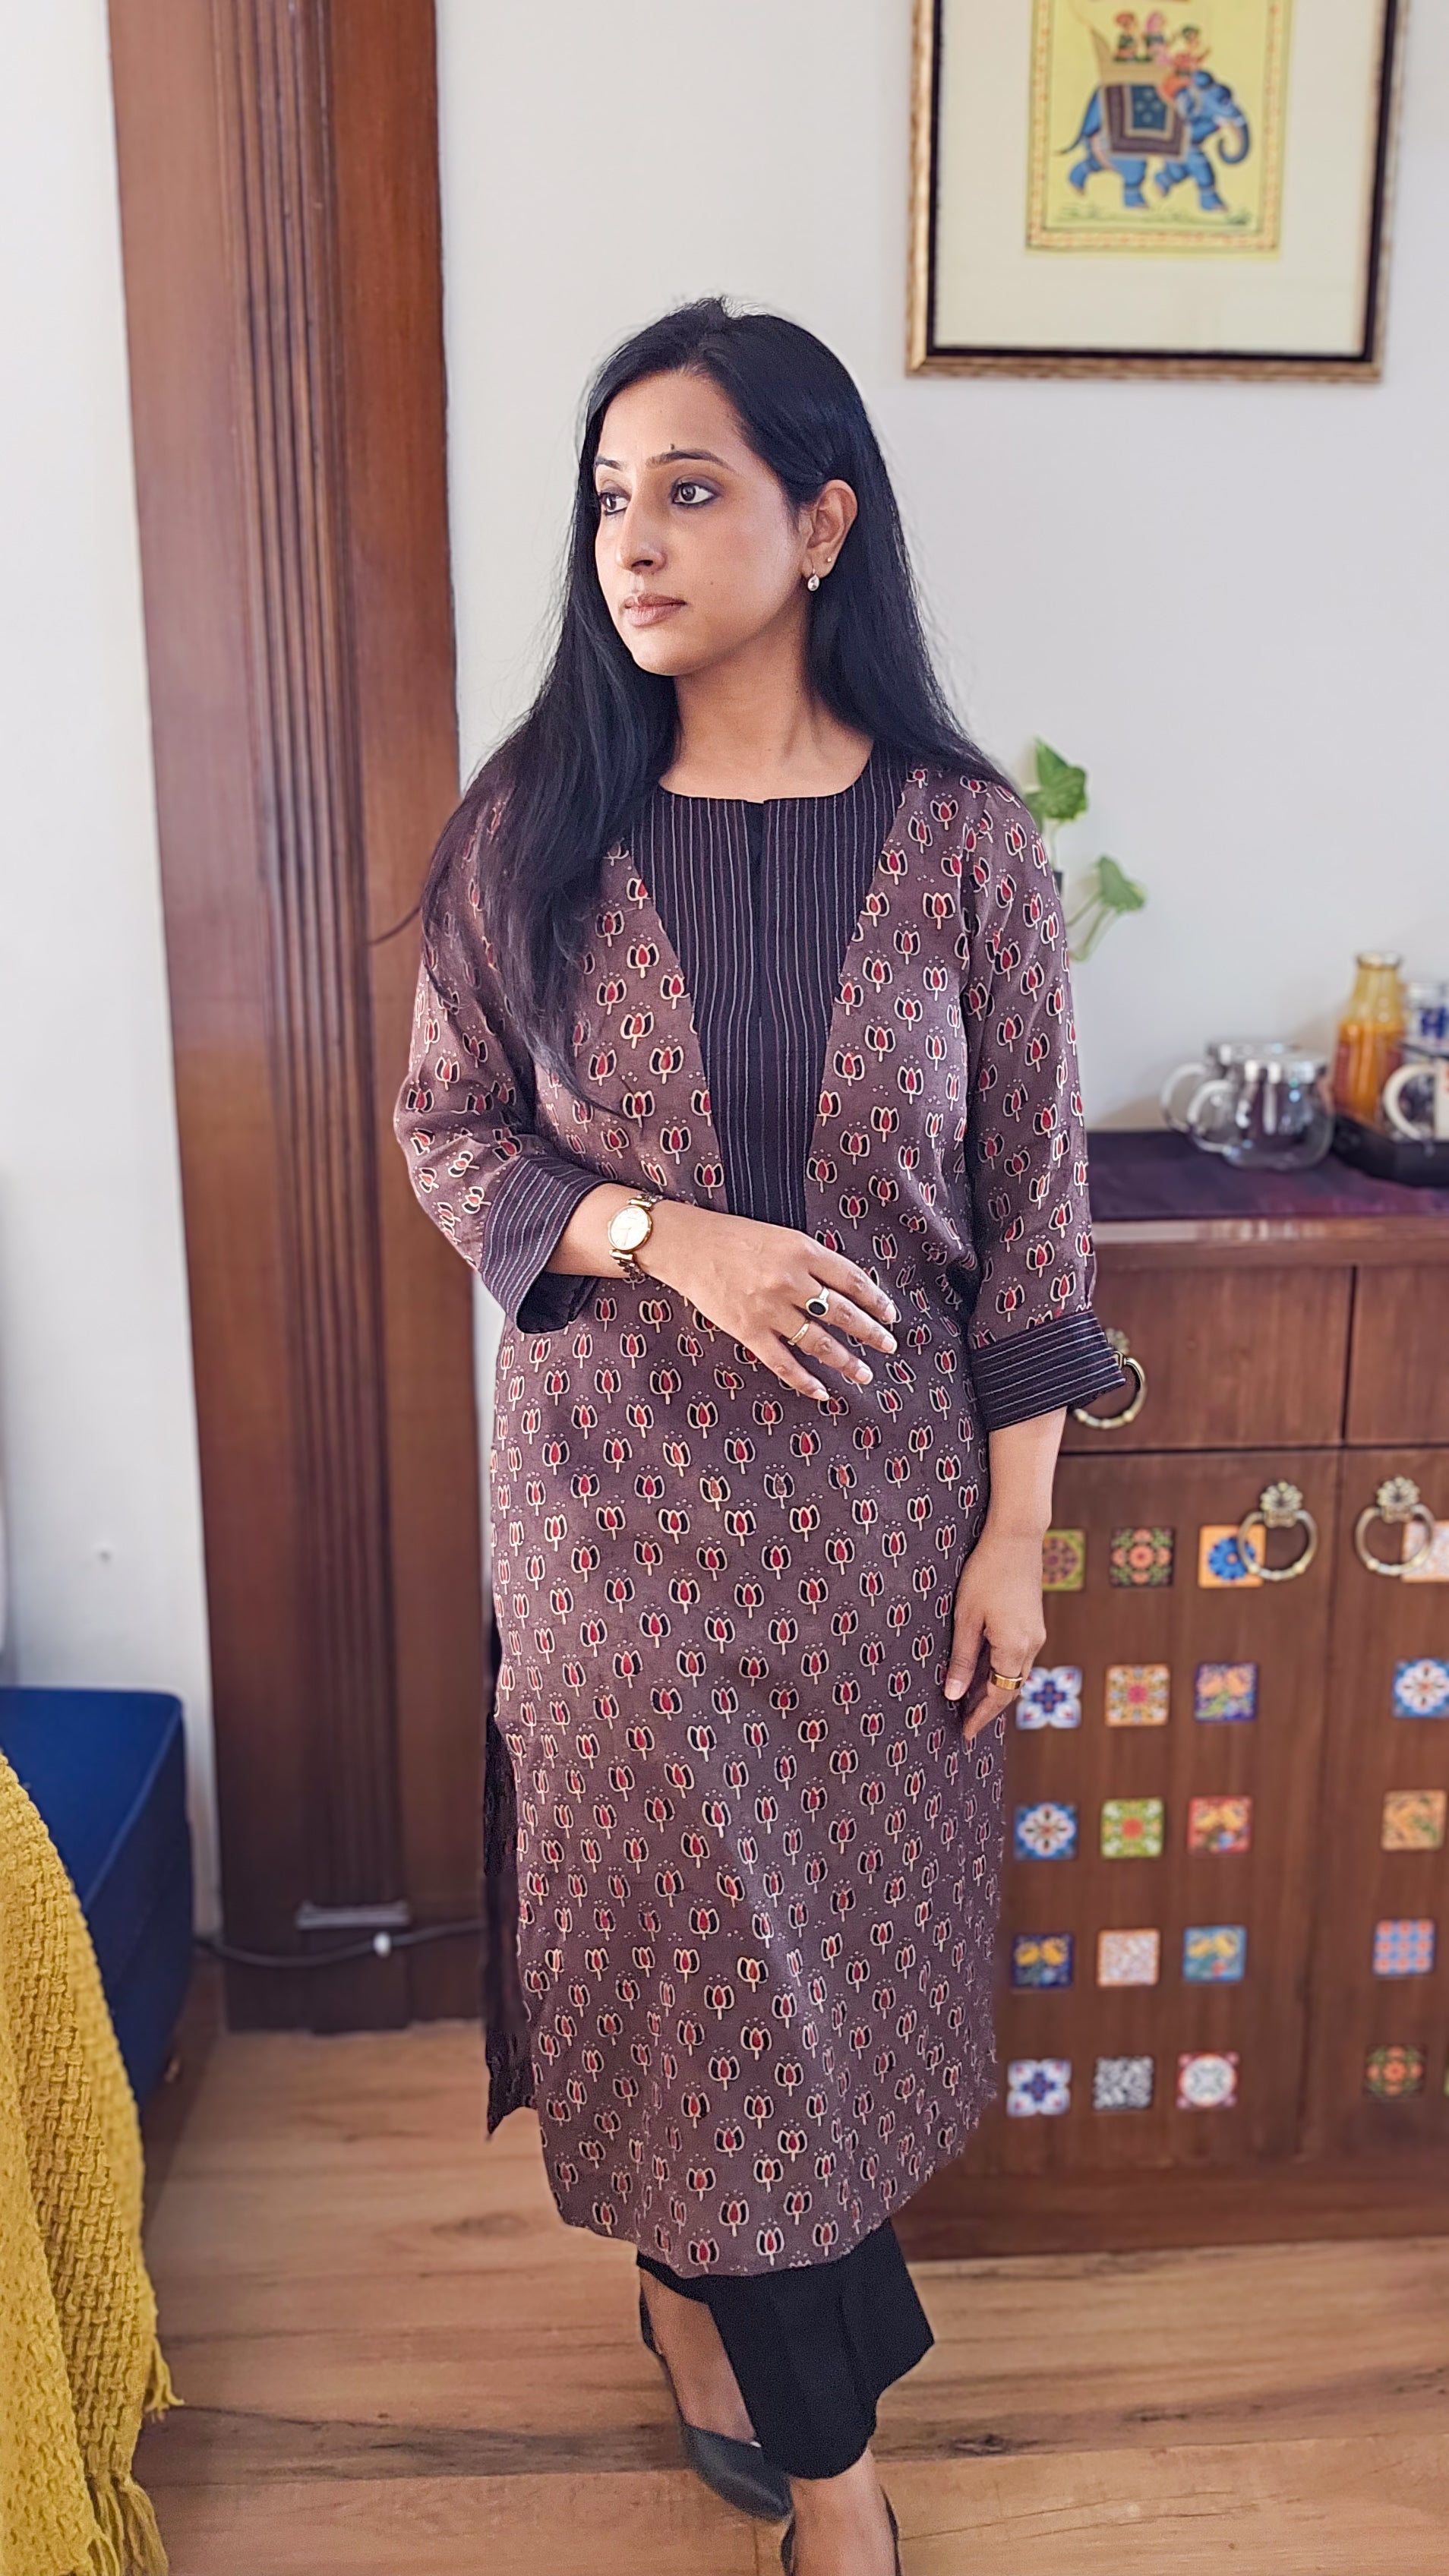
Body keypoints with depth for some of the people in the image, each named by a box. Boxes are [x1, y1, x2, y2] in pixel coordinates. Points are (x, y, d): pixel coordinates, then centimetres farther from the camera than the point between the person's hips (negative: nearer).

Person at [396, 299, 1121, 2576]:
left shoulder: (964, 842, -7)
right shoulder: (536, 828, -5)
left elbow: (1031, 1209, -4)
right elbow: (449, 1128, 1)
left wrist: (1016, 1531, -5)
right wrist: (665, 1235, -18)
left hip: (881, 1495, 1)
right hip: (622, 1492, 0)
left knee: (839, 1914, 16)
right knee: (698, 1927, 9)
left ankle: (694, 2279, 47)